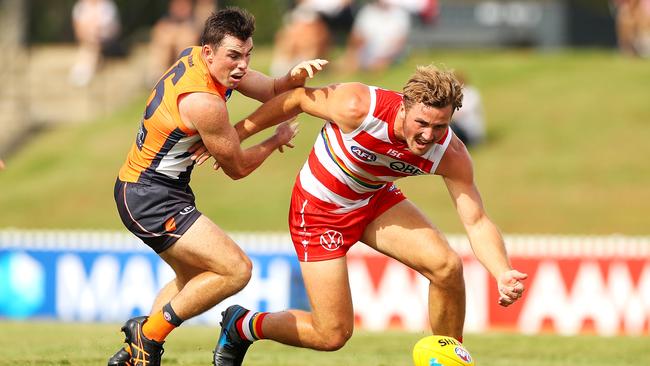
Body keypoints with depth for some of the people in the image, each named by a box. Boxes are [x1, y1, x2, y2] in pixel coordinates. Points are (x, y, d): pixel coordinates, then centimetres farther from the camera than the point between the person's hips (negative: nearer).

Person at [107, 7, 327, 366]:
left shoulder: (196, 58, 0)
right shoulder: (204, 101, -26)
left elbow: (271, 91, 7)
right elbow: (237, 167, -12)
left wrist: (294, 77, -15)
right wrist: (279, 139, 4)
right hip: (150, 199, -11)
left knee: (195, 280, 27)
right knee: (236, 270, -16)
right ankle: (149, 332, -5)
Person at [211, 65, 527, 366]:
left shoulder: (450, 154, -24)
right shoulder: (358, 107, -34)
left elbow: (477, 222, -23)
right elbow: (295, 99, -17)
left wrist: (503, 274, -42)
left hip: (377, 200, 4)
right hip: (320, 209, -4)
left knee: (447, 267, -20)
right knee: (333, 335, -7)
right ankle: (241, 326, 21)